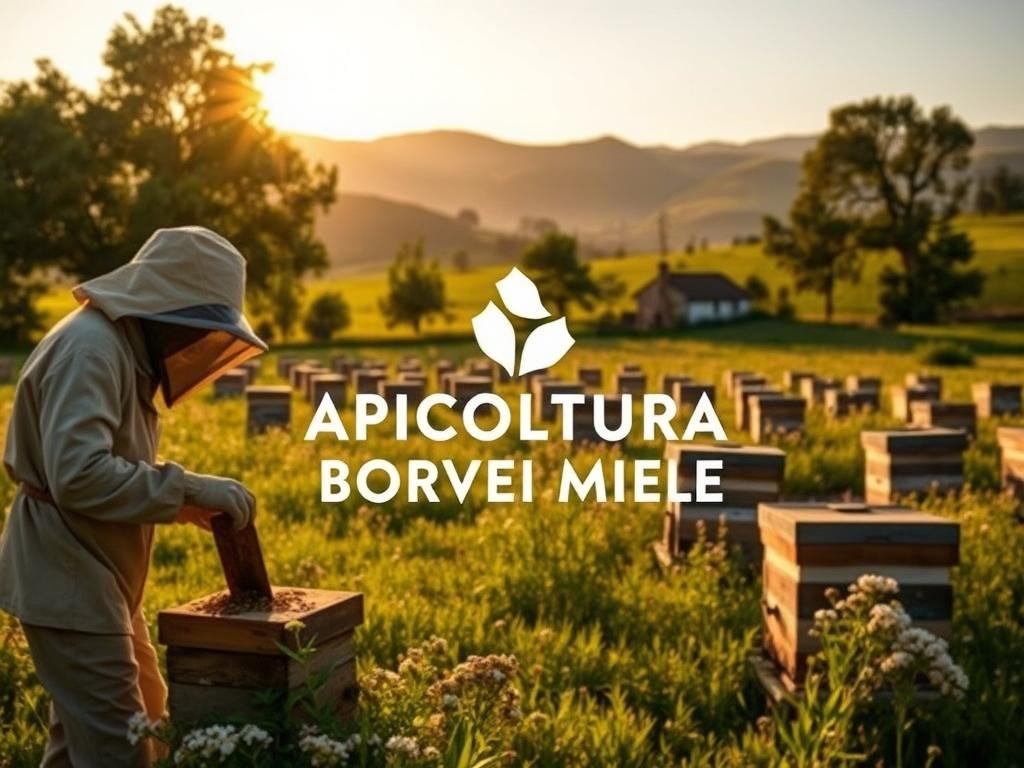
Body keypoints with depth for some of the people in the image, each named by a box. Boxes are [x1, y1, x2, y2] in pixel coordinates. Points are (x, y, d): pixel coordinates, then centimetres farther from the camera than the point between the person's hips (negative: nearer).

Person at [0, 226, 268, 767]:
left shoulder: (123, 343, 12)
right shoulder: (90, 347, -20)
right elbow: (78, 474, -29)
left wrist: (184, 499, 3)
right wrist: (187, 487, -25)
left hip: (93, 573, 10)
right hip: (68, 576, -10)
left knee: (114, 723, 21)